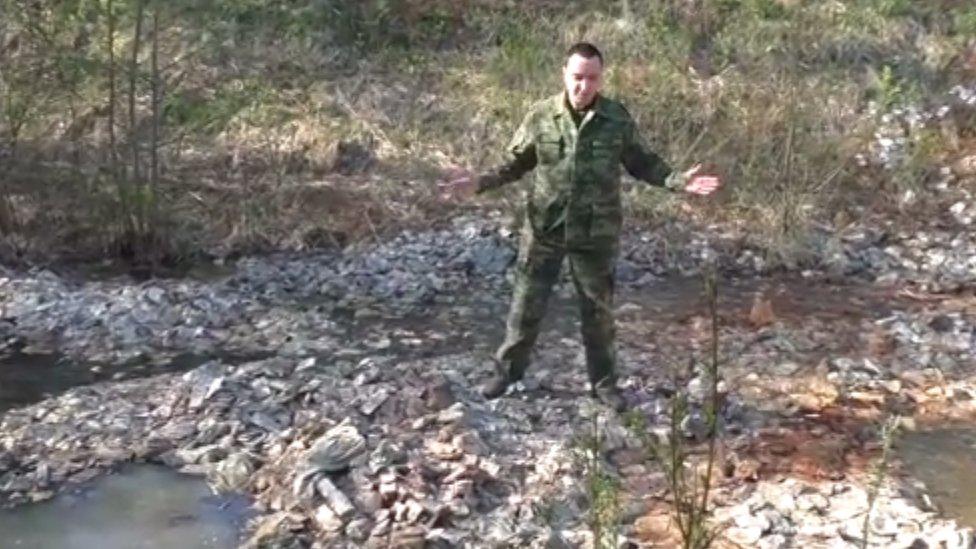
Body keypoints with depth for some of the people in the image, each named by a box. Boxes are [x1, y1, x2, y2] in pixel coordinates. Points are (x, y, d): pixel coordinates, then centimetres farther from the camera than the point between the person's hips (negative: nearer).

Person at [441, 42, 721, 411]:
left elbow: (642, 163, 4)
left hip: (596, 234, 0)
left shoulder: (618, 119, -7)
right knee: (526, 305, 10)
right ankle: (507, 370, 31)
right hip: (544, 229, 0)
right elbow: (516, 162, 2)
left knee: (598, 311, 13)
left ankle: (603, 381, 31)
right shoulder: (541, 116, -7)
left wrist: (678, 181, -12)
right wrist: (481, 182, -13)